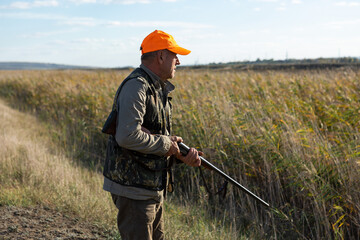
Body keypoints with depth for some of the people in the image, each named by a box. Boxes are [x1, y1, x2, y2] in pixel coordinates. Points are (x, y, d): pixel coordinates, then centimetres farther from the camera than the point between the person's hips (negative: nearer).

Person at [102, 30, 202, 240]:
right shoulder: (136, 86, -19)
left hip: (153, 188, 10)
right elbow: (128, 136, -30)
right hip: (133, 189, -10)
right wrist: (165, 144, -17)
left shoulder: (159, 89, 14)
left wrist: (183, 155, 1)